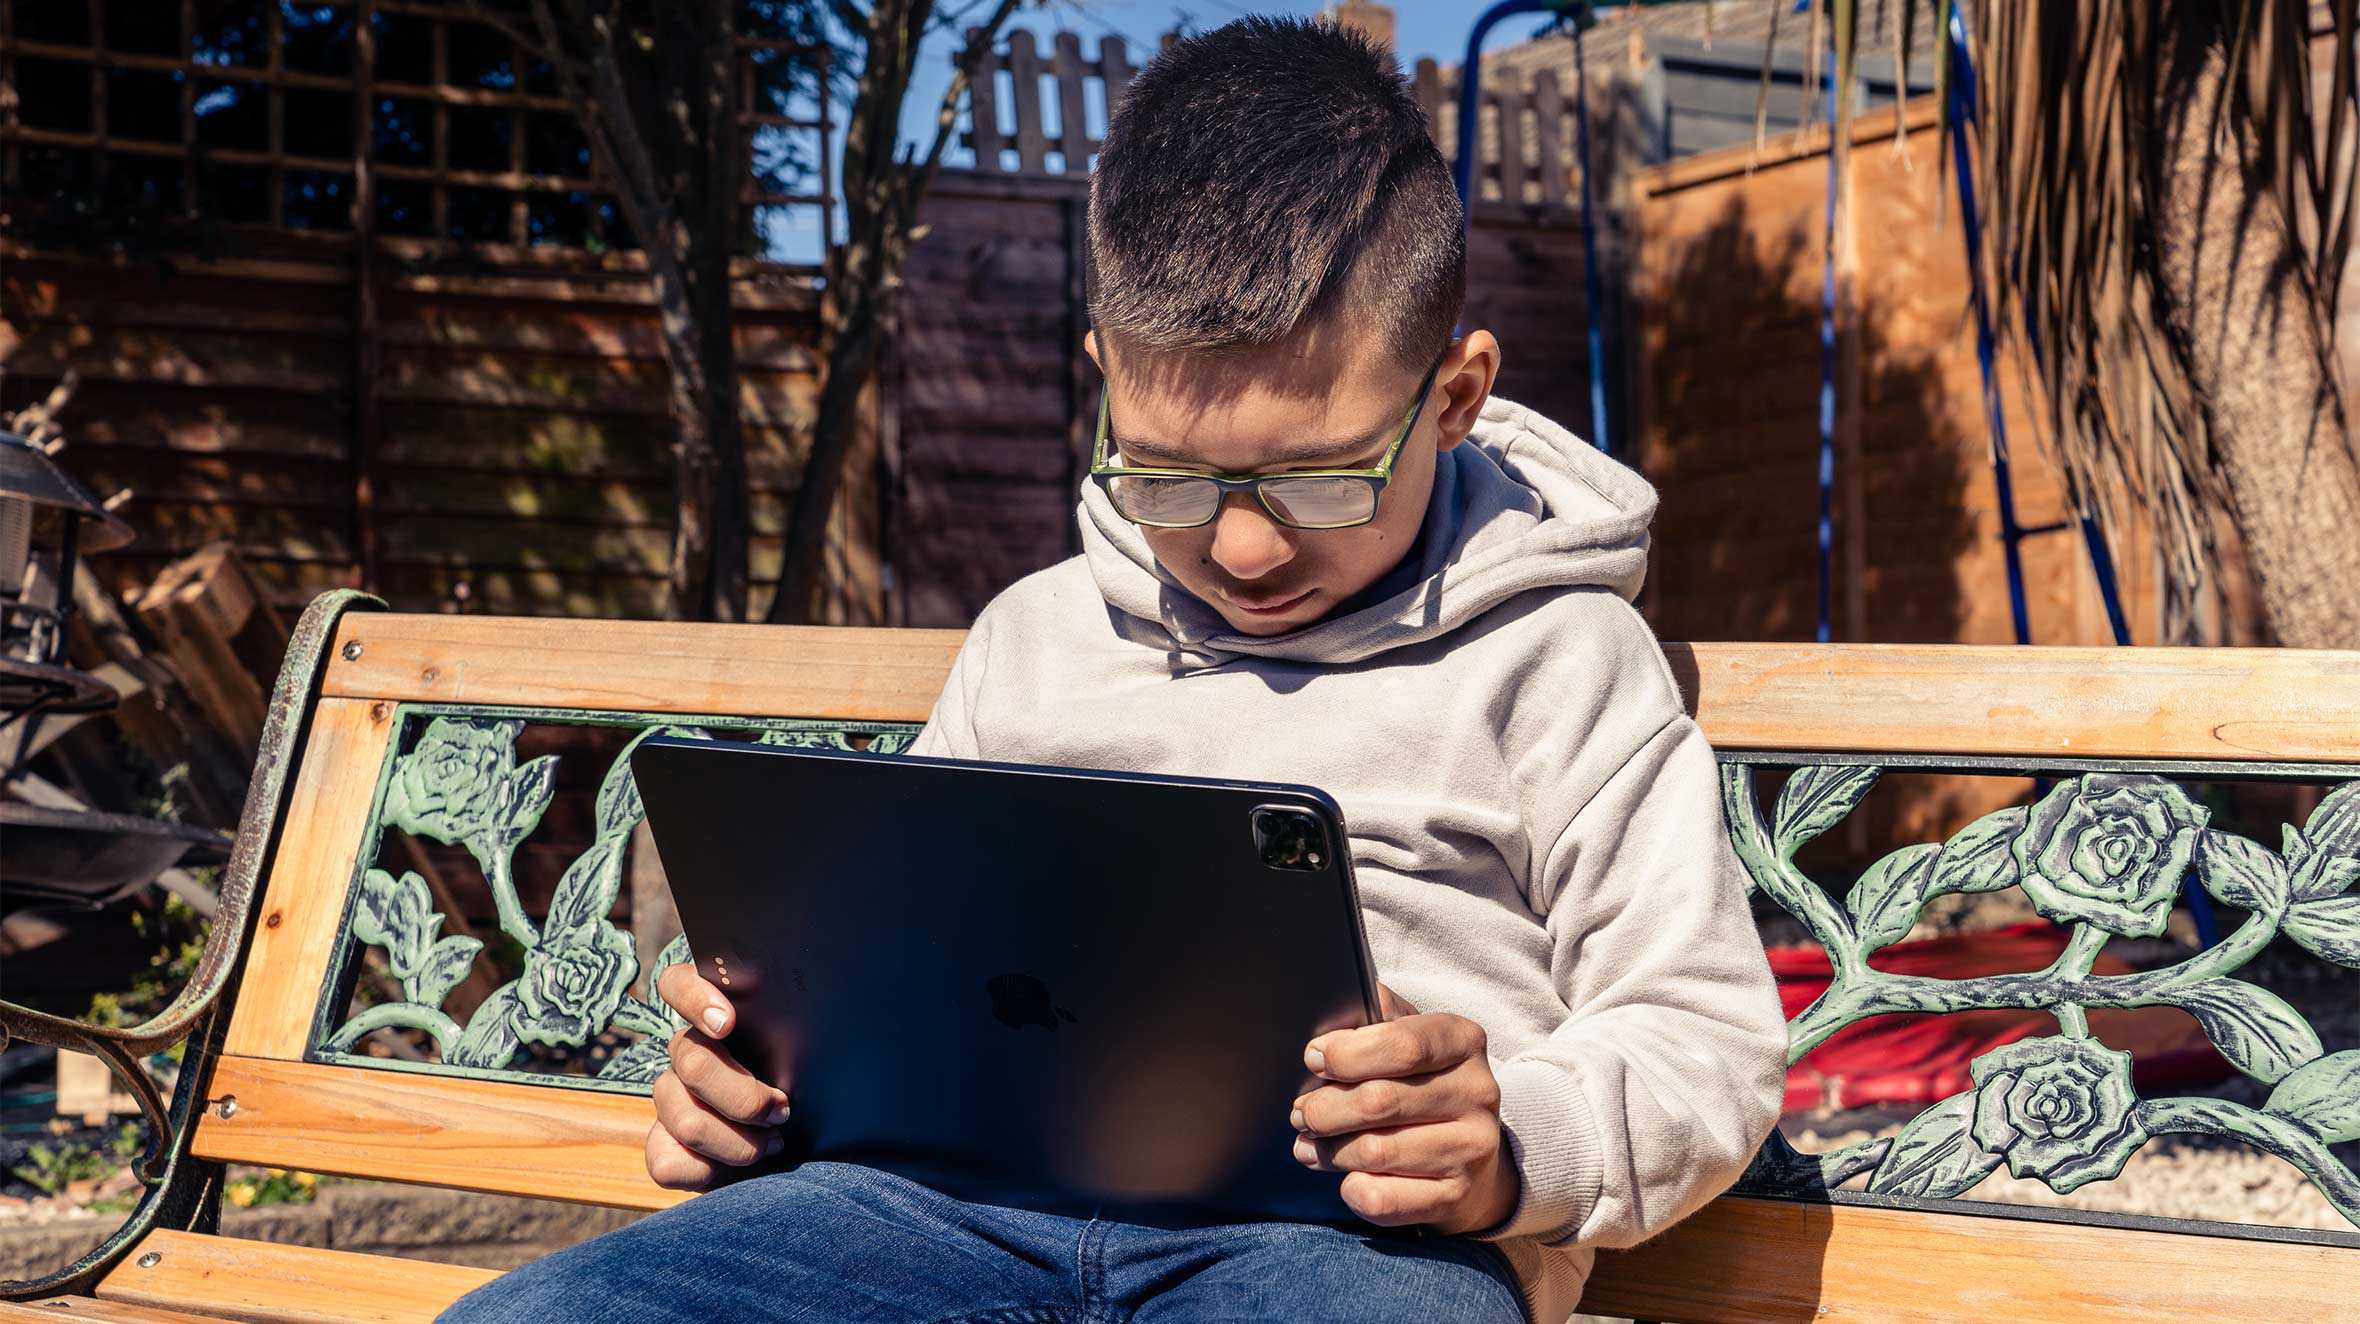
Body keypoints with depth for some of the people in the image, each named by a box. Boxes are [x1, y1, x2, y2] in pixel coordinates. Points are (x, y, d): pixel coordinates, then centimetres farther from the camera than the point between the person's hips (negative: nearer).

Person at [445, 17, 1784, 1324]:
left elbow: (1710, 1042, 6)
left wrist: (1516, 1144, -16)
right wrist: (751, 1063, 9)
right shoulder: (1034, 637, 24)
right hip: (979, 1198, 3)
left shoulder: (1554, 661, 11)